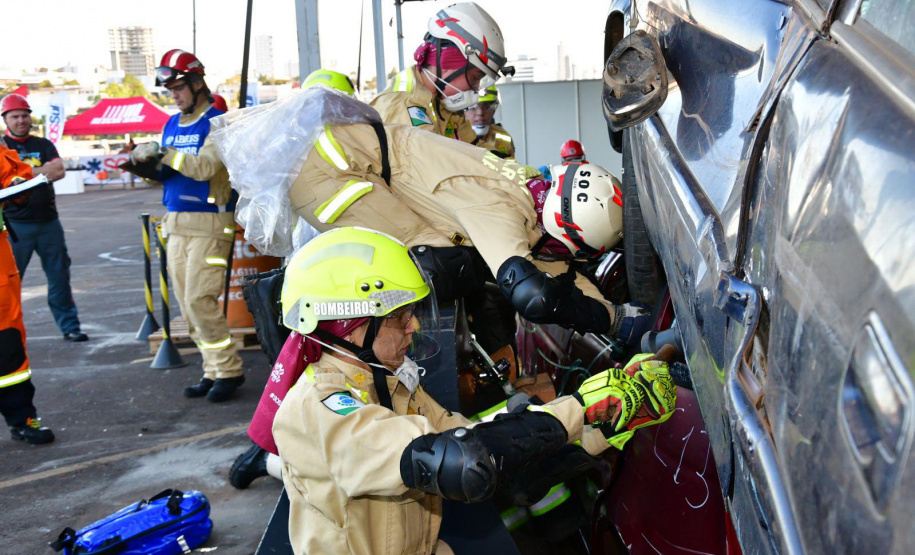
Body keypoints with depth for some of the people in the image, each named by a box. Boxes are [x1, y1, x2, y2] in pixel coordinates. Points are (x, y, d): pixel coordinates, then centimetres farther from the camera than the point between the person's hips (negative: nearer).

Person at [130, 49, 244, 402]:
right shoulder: (171, 125, 16)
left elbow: (205, 167, -21)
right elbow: (168, 172, 17)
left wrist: (162, 151, -23)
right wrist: (147, 165, -3)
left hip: (209, 224, -8)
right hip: (176, 225, 8)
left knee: (200, 300, -12)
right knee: (187, 304, 7)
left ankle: (228, 370, 0)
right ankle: (213, 370, 15)